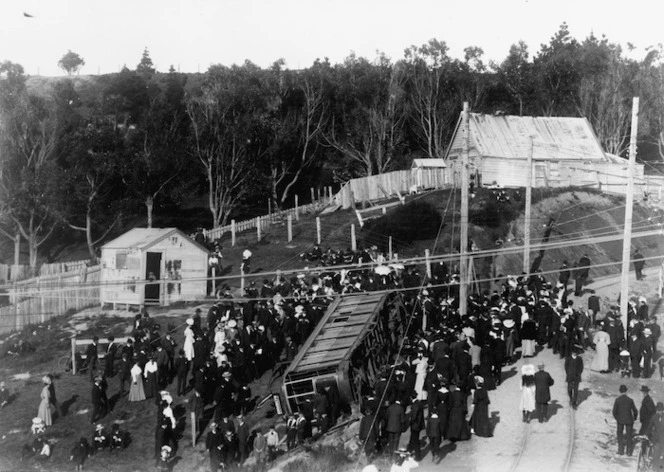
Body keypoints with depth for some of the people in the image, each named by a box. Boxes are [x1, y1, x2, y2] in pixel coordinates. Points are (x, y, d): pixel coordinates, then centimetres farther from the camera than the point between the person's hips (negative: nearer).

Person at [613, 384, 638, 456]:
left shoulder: (617, 400, -10)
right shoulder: (630, 400, -10)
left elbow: (614, 411, -8)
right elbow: (635, 411, -4)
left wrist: (616, 418, 10)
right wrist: (634, 418, 15)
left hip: (620, 420, 0)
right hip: (629, 420, 0)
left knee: (620, 435, 14)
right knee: (629, 436, 10)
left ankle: (621, 450, 12)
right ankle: (629, 451, 11)